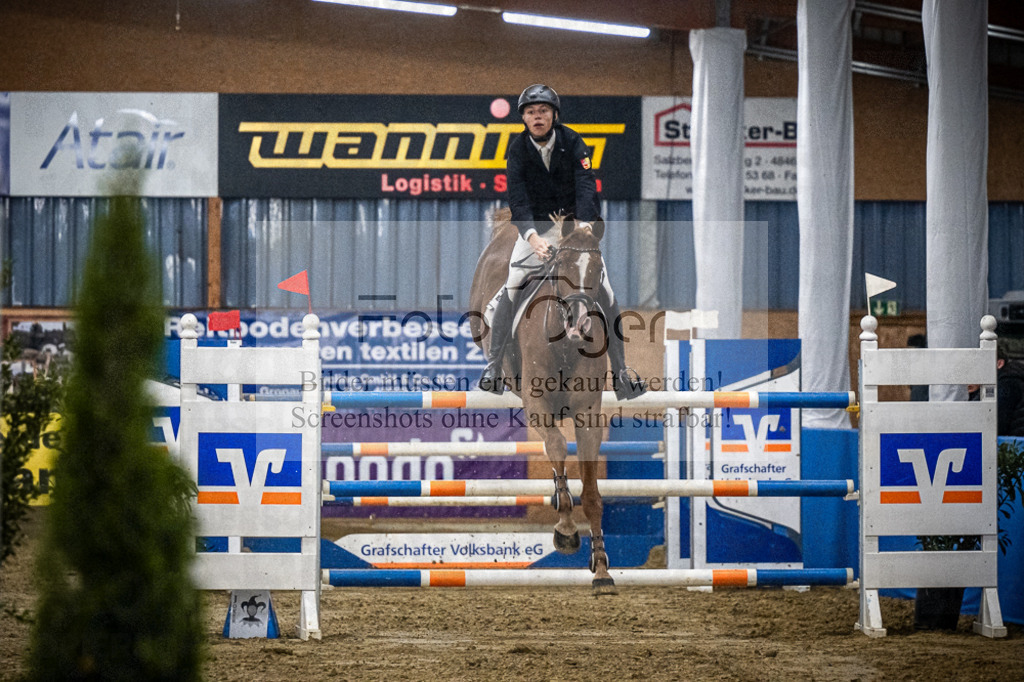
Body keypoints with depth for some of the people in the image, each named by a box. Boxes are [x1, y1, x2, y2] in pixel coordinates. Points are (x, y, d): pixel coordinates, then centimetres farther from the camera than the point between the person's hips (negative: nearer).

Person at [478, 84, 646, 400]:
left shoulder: (572, 142, -11)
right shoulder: (517, 149, -9)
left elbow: (586, 184, -23)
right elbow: (517, 198, -19)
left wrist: (586, 223, -42)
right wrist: (533, 238, -35)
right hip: (536, 226, 0)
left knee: (604, 290, -10)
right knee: (510, 289, -15)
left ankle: (621, 369, -1)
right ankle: (493, 364, -4)